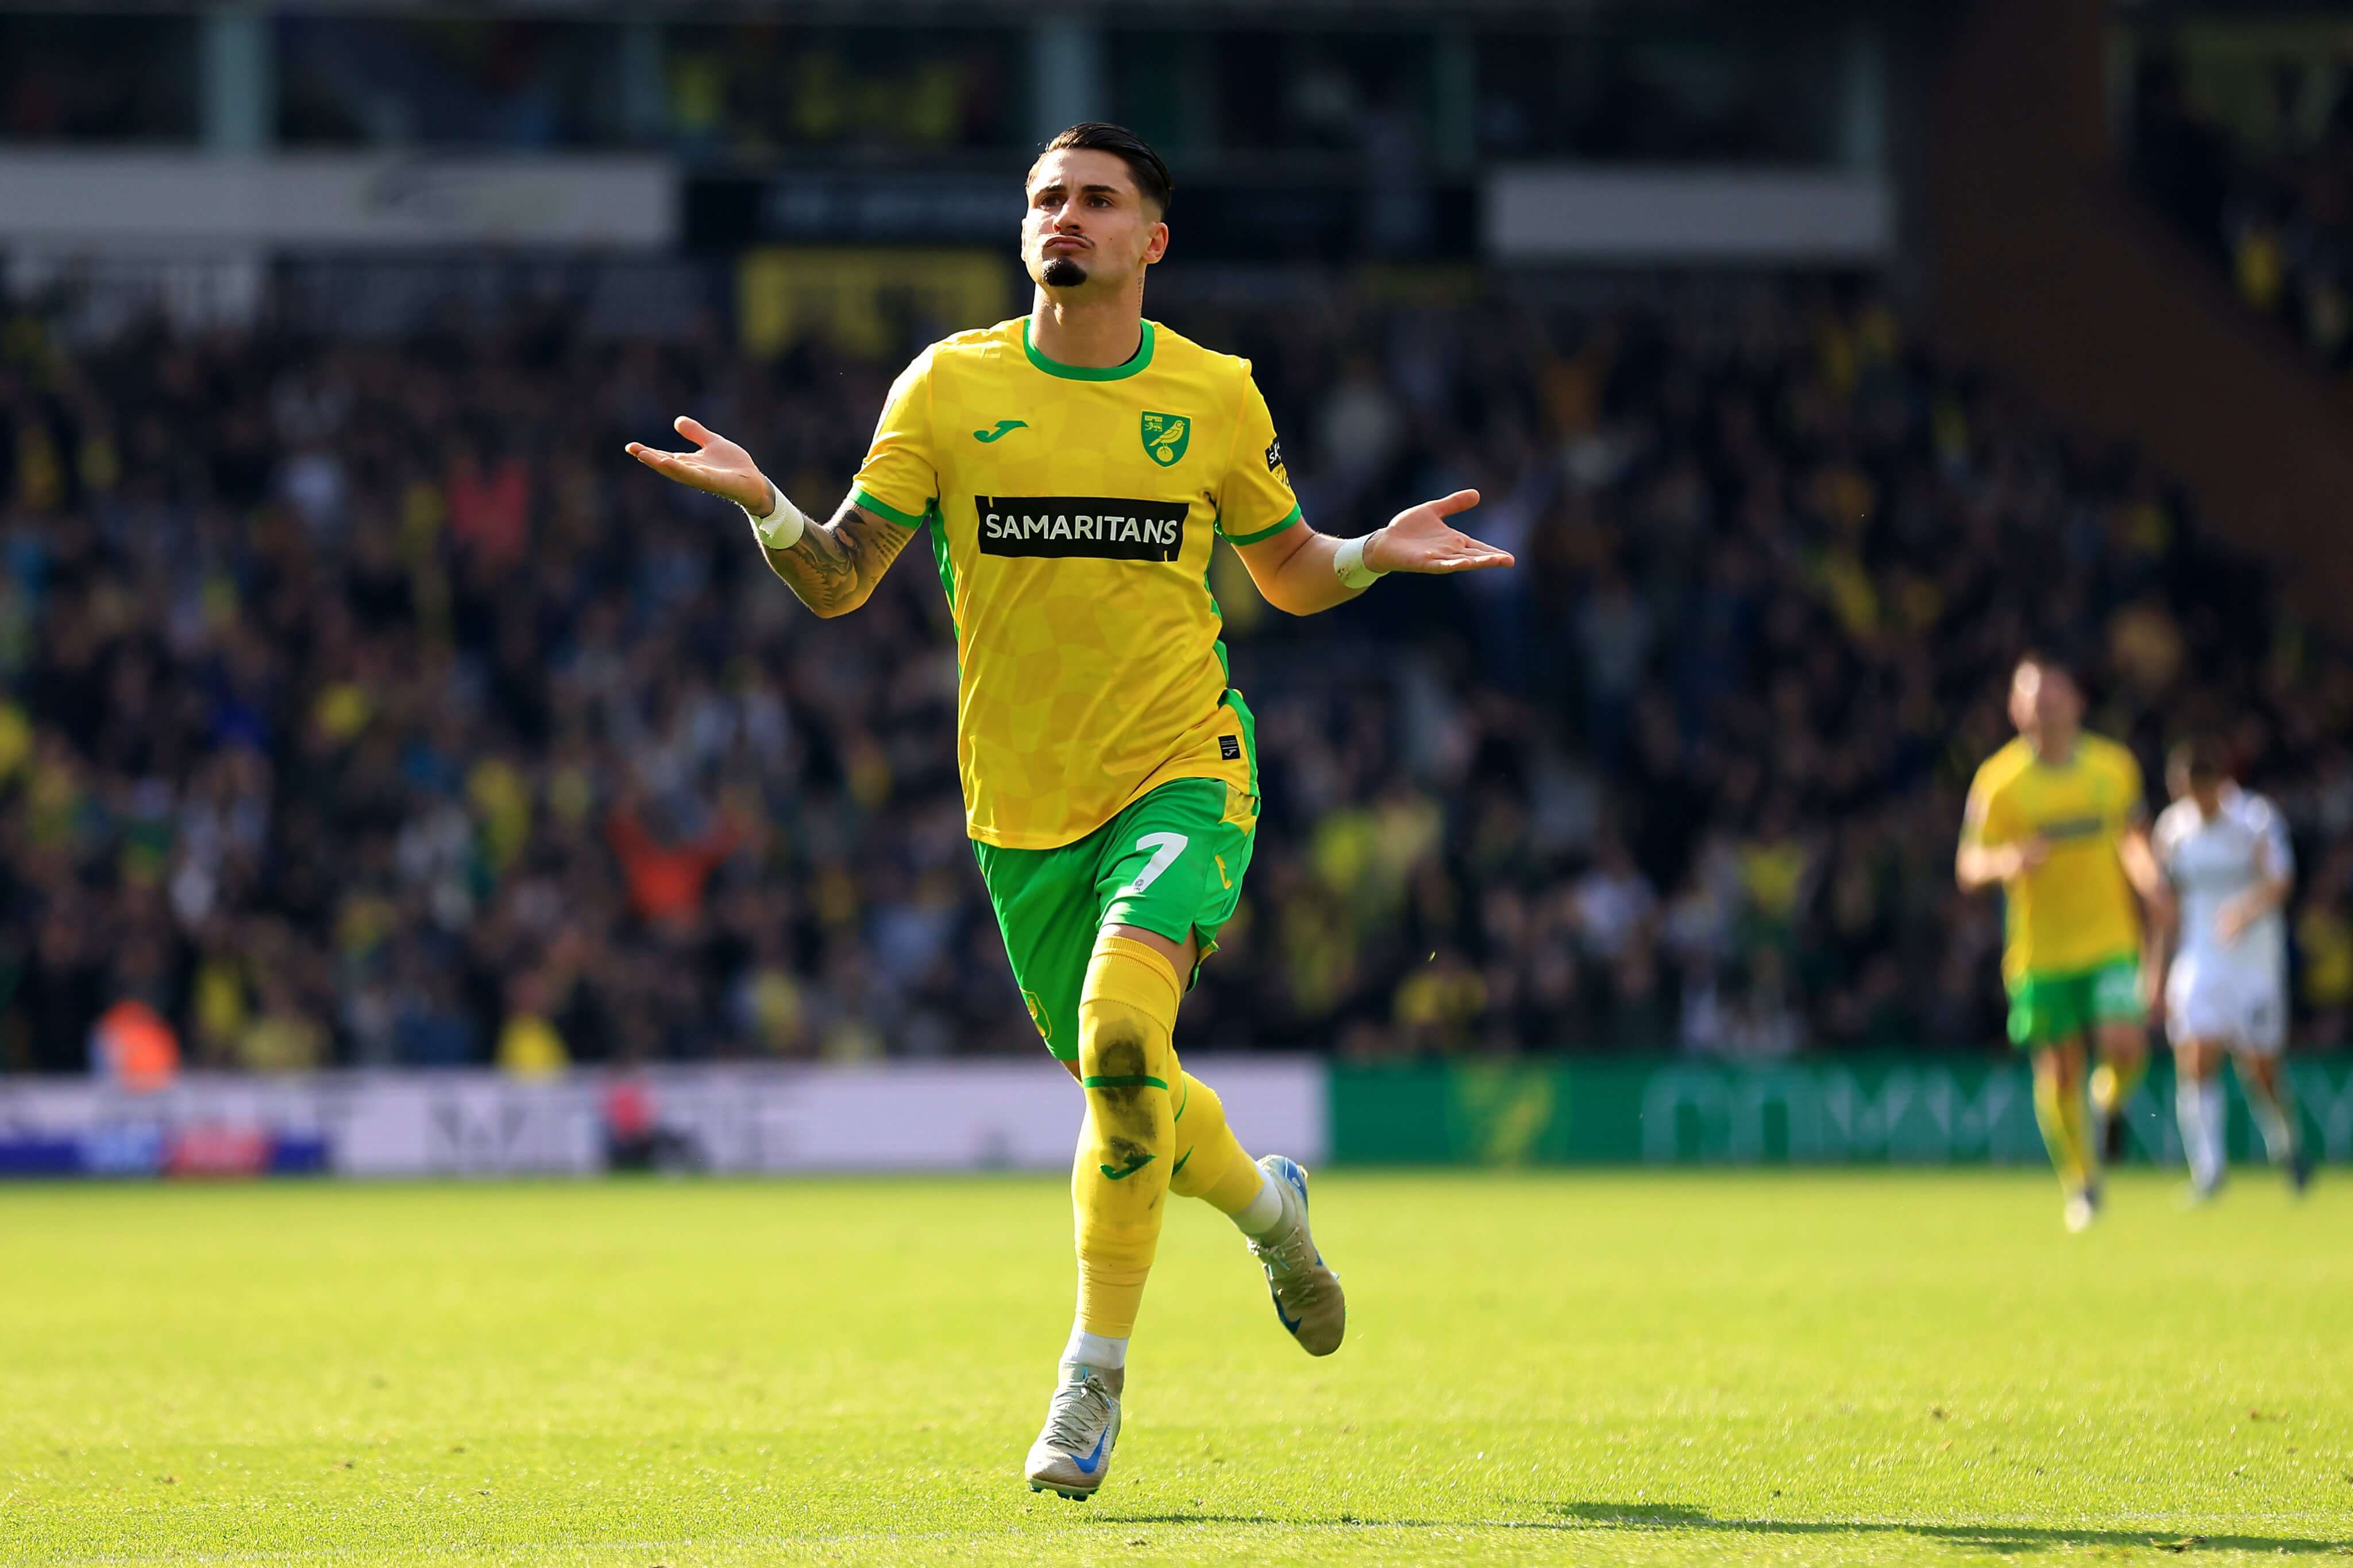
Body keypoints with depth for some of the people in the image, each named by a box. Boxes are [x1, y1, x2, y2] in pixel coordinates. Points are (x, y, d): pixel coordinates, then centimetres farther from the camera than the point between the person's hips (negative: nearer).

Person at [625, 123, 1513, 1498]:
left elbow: (1290, 573, 16)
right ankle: (1267, 1202, 47)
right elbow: (839, 582, 0)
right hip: (1023, 805, 3)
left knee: (1119, 1029, -26)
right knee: (1118, 1079, 12)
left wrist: (1374, 555, -5)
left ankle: (1093, 1382, -16)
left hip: (1181, 776, -3)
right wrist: (764, 507, -20)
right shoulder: (949, 388, 1)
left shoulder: (1216, 399, 1)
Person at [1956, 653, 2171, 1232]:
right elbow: (1968, 867, -5)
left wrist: (2152, 885, 0)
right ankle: (2081, 1186, 19)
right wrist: (2005, 861, -26)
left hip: (2111, 940, 1)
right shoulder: (1999, 780, -6)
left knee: (2126, 1049, -17)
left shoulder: (2114, 766, 4)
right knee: (2060, 1070, -1)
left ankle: (2106, 1107, 18)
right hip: (2041, 953, -1)